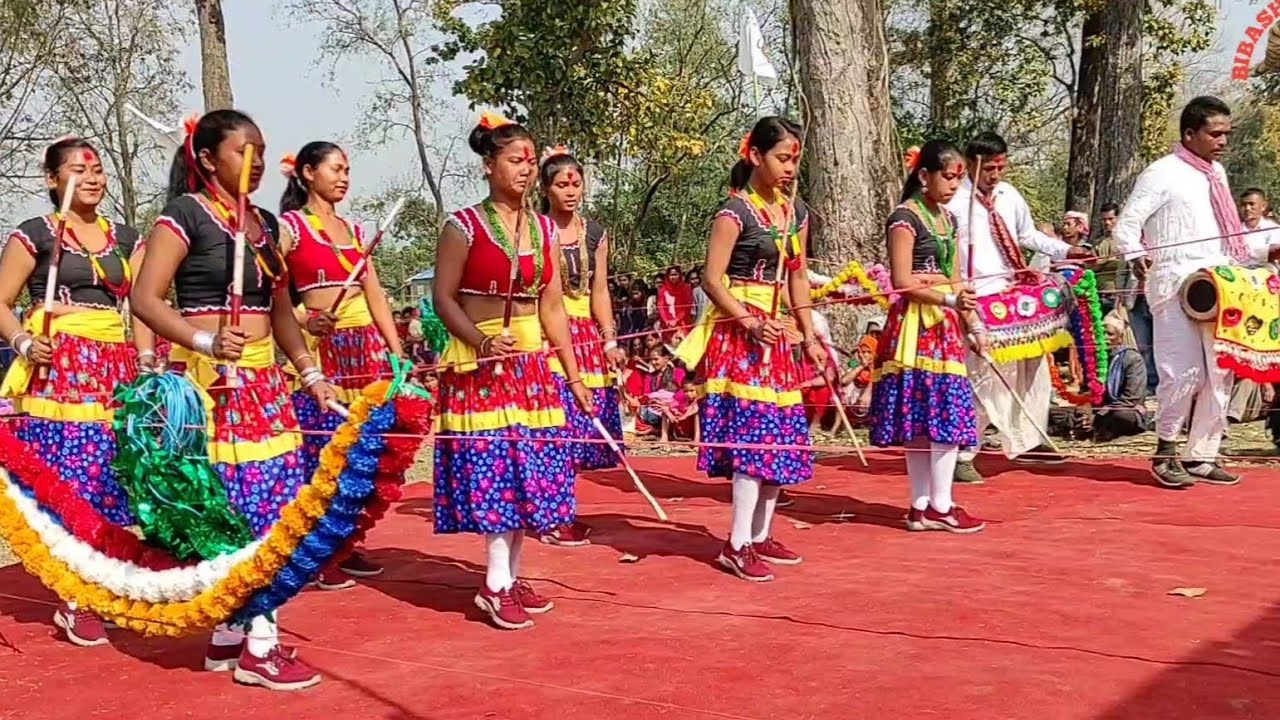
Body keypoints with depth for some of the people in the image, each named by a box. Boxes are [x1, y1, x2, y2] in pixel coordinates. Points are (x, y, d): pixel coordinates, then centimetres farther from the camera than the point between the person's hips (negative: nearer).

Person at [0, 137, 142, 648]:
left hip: (114, 371, 4)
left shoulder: (124, 238, 15)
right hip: (58, 368, -4)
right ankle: (75, 602, -2)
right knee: (68, 481, -8)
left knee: (111, 480, 2)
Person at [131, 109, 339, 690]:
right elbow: (144, 299, -13)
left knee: (263, 507, 6)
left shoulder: (265, 222, 15)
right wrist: (204, 341, -26)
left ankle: (232, 633, 16)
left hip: (262, 382, 8)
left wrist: (310, 374, 15)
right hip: (208, 381, -7)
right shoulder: (186, 213, -6)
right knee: (228, 509, -7)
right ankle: (257, 645, -2)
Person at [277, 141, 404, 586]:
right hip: (320, 348, -6)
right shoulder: (289, 225, -1)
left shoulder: (354, 230, 17)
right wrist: (303, 321, -23)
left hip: (366, 347, 6)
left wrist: (397, 353, 10)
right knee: (322, 451, -7)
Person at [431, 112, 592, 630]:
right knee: (494, 471, -7)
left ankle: (509, 578, 17)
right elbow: (444, 299, -8)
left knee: (527, 471, 6)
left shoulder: (544, 230, 9)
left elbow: (553, 307, 10)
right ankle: (496, 586, 1)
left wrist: (574, 375, 8)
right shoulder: (464, 227, -6)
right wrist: (484, 342, -24)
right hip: (479, 366, -5)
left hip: (532, 365, 5)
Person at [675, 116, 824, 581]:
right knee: (755, 436, -12)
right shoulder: (736, 211, -10)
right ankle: (737, 546, -5)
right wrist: (750, 322, -23)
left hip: (776, 336, 8)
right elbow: (712, 279, -14)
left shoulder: (796, 212, 12)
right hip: (739, 336, -8)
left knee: (782, 439, 9)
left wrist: (809, 336, 14)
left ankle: (760, 536, 20)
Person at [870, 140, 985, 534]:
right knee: (933, 414, -8)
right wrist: (950, 300, -23)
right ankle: (939, 506, 0)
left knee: (946, 413, 6)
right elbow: (902, 281, -16)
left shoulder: (947, 218, 16)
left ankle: (923, 506, 11)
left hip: (944, 326, 8)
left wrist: (974, 324, 17)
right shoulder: (905, 217, -9)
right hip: (916, 324, -8)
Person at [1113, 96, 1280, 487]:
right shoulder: (1162, 173, -5)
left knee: (1220, 374, 8)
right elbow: (1127, 224, -8)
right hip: (1176, 288, -8)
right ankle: (1166, 452, 5)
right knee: (1185, 371, -12)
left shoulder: (1216, 173, 17)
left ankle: (1201, 455, 17)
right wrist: (1137, 256, -24)